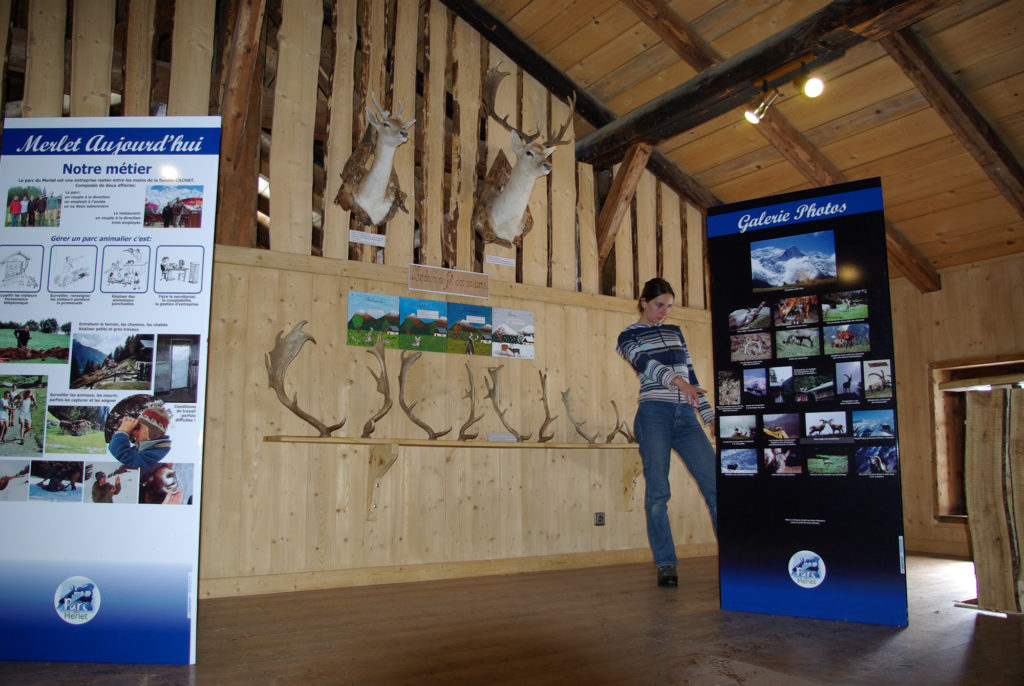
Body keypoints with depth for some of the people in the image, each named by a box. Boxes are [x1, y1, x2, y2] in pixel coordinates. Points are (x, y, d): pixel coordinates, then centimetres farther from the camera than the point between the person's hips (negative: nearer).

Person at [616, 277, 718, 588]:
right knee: (657, 492, -6)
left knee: (715, 483, -5)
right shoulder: (629, 335, 5)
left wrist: (710, 415, 16)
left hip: (685, 416, 4)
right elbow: (645, 364, -16)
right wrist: (677, 381, -34)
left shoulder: (675, 332, 21)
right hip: (654, 415, -4)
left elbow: (690, 374, 22)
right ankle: (665, 565, 2)